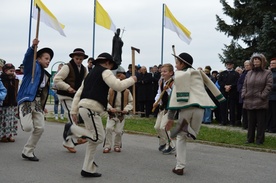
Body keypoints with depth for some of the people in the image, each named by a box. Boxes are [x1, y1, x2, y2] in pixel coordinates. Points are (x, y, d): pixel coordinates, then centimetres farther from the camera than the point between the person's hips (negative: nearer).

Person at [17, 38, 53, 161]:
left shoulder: (46, 75, 20)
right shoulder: (33, 66, -2)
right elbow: (28, 58, -24)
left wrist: (43, 106, 17)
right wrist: (33, 46, -42)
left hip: (38, 103, 8)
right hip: (26, 100, -8)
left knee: (40, 128, 4)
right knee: (28, 127, -20)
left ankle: (27, 152, 18)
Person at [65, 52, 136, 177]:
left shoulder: (91, 74, 28)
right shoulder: (105, 72, 3)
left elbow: (78, 93, 23)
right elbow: (118, 86, -11)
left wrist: (74, 111, 21)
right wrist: (131, 79, 5)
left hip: (84, 107, 10)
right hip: (91, 108, -9)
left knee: (94, 140, 12)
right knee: (98, 137, -8)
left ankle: (88, 170, 13)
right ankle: (72, 128, -8)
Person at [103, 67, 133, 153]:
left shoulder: (127, 92, -3)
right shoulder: (110, 90, -8)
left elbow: (131, 102, 4)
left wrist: (126, 109, -12)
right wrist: (110, 108, -21)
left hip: (121, 115, 1)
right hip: (112, 114, -1)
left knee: (119, 131, 1)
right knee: (108, 128, -14)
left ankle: (117, 146, 23)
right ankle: (107, 146, 0)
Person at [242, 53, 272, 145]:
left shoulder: (267, 73, 2)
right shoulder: (249, 73, 15)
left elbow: (268, 86, -6)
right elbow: (244, 85, 14)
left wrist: (262, 95, -15)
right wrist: (243, 94, 0)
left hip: (261, 103, -4)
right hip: (249, 102, 4)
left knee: (261, 122, 1)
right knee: (251, 121, 11)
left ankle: (259, 139, 9)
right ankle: (250, 138, 20)